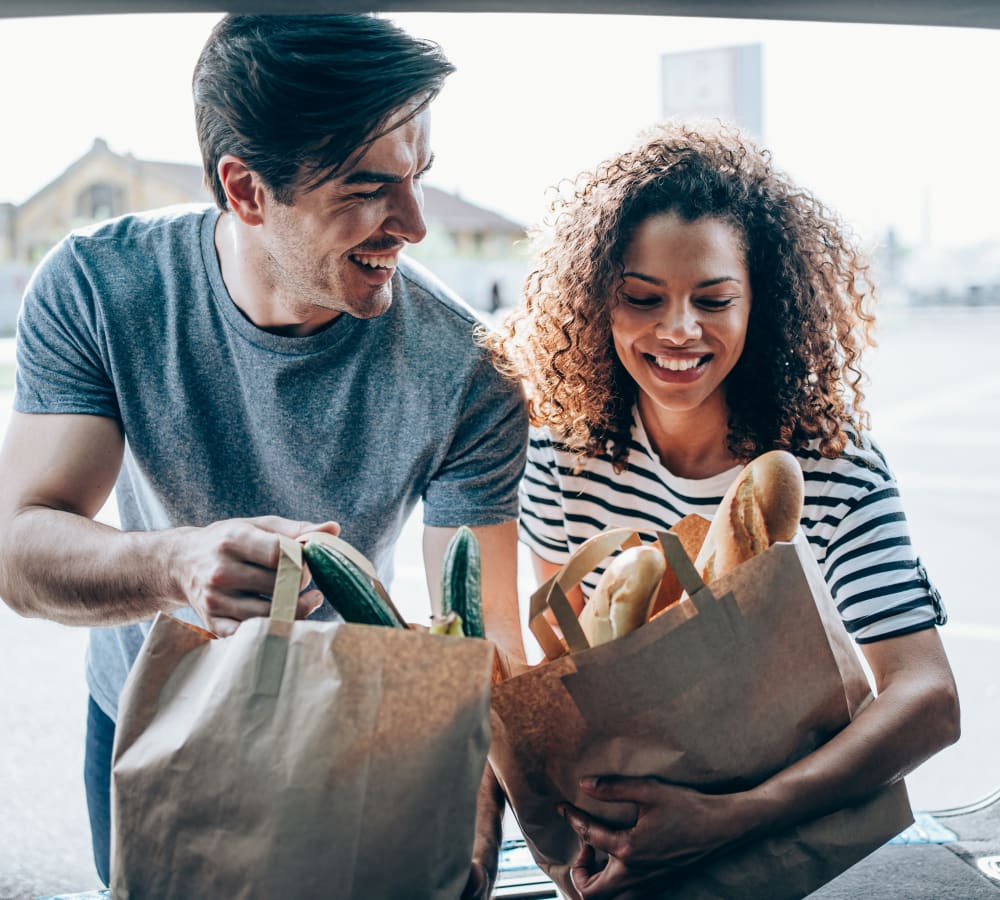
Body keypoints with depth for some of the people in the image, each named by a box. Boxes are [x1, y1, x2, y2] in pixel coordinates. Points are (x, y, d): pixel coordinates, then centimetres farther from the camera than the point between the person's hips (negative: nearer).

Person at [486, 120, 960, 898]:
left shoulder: (835, 466, -16)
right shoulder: (566, 440, -7)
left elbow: (929, 701, -24)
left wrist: (726, 820, -35)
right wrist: (585, 786, -15)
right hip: (623, 790, 2)